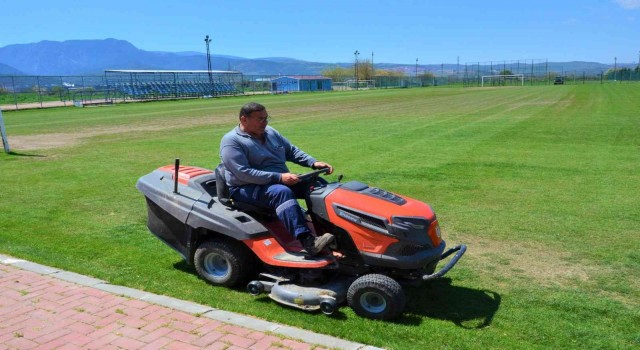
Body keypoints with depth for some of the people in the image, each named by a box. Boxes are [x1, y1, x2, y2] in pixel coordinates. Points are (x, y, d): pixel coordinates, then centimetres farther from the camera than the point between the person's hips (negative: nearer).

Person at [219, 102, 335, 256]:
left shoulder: (270, 132, 12)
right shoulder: (231, 141, -11)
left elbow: (292, 151, 16)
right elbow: (244, 173, -22)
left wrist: (314, 163, -3)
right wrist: (279, 177, -29)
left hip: (282, 181, 8)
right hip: (247, 189, -7)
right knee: (282, 192, -37)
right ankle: (308, 241, -47)